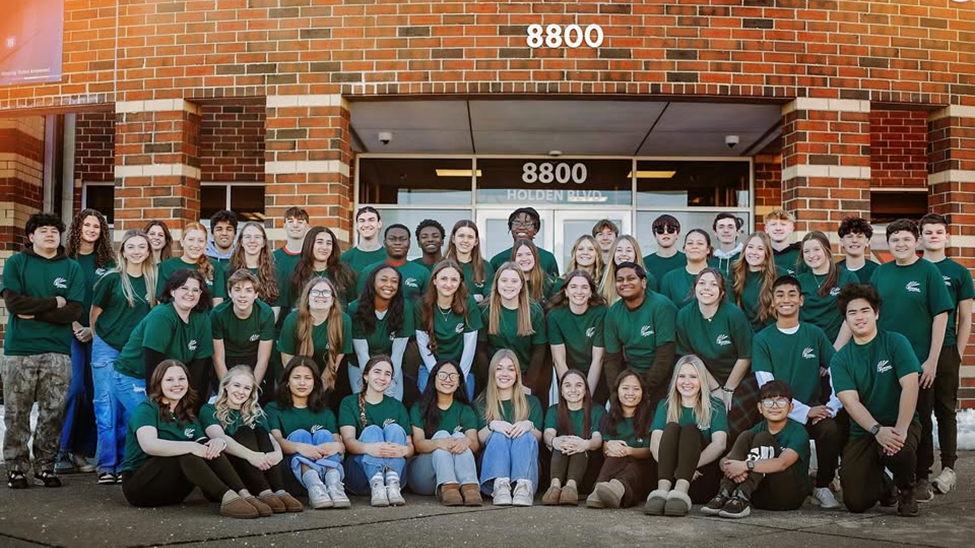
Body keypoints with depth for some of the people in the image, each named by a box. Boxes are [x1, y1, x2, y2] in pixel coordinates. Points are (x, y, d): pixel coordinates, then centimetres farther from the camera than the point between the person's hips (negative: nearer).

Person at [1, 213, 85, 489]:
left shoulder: (72, 268, 7)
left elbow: (74, 312, -4)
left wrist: (34, 311, -10)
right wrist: (54, 303, -7)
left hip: (58, 351, 1)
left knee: (53, 414, 4)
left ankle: (45, 465, 15)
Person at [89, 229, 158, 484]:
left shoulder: (152, 281, 4)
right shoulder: (111, 279, -5)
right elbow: (94, 314, 3)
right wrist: (100, 340, 9)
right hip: (107, 350, -3)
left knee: (130, 411, 6)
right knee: (107, 409, -1)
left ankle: (125, 465, 14)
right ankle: (106, 466, 6)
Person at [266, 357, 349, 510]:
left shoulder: (325, 412, 23)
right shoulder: (274, 409, 13)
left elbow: (341, 444, 5)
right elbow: (276, 440, -8)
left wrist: (337, 446, -23)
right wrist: (300, 447, -31)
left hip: (327, 468, 2)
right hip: (292, 470, -2)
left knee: (323, 434, -21)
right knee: (300, 434, -24)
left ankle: (334, 484, -49)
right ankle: (314, 486, -53)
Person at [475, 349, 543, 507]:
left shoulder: (532, 402, 20)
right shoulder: (481, 404, 18)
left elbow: (539, 438, 6)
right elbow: (478, 440, 3)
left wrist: (529, 426, -17)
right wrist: (492, 426, -19)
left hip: (523, 466, 1)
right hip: (491, 468, 0)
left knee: (525, 435, -29)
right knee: (499, 435, -30)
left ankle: (524, 486, -54)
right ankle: (499, 486, -54)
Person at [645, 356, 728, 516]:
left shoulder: (715, 407, 11)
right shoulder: (665, 406, 15)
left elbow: (720, 444, -8)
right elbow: (655, 445, -2)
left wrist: (691, 464, -23)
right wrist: (675, 467, -22)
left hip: (702, 478, -1)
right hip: (668, 475, 1)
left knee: (690, 429, -22)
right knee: (672, 427, -20)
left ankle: (681, 491, -49)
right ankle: (663, 490, -46)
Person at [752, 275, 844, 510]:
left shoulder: (815, 334, 10)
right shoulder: (762, 339, 4)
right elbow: (767, 387, -4)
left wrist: (832, 407, -11)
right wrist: (805, 411, -14)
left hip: (815, 410, 2)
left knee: (831, 428, -30)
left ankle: (823, 486, -6)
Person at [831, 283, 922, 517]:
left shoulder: (896, 343, -3)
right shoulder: (840, 360, 2)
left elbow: (910, 386, -12)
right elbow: (850, 401, -10)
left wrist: (900, 429, -24)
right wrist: (877, 430, -26)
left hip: (900, 423, -2)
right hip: (863, 431, 2)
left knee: (898, 451, -38)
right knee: (856, 503, -11)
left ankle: (906, 490, -1)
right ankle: (882, 485, 27)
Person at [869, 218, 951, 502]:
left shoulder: (928, 271, -3)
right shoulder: (880, 273, 6)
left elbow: (940, 316, -6)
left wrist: (932, 360, -11)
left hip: (919, 361, -3)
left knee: (920, 422, 6)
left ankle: (922, 479, 17)